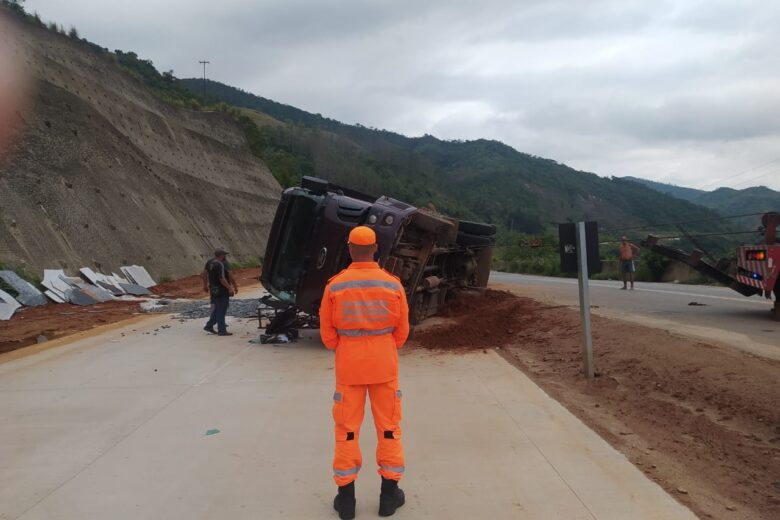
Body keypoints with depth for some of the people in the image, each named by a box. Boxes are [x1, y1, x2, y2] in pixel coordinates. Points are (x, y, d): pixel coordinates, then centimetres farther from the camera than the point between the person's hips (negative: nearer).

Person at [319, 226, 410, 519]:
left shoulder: (335, 286, -10)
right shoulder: (393, 285, -8)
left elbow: (327, 333, -2)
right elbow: (402, 331, 0)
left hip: (349, 366, 0)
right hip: (384, 365, 1)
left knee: (347, 429, 10)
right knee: (388, 426, 13)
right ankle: (389, 494, 20)